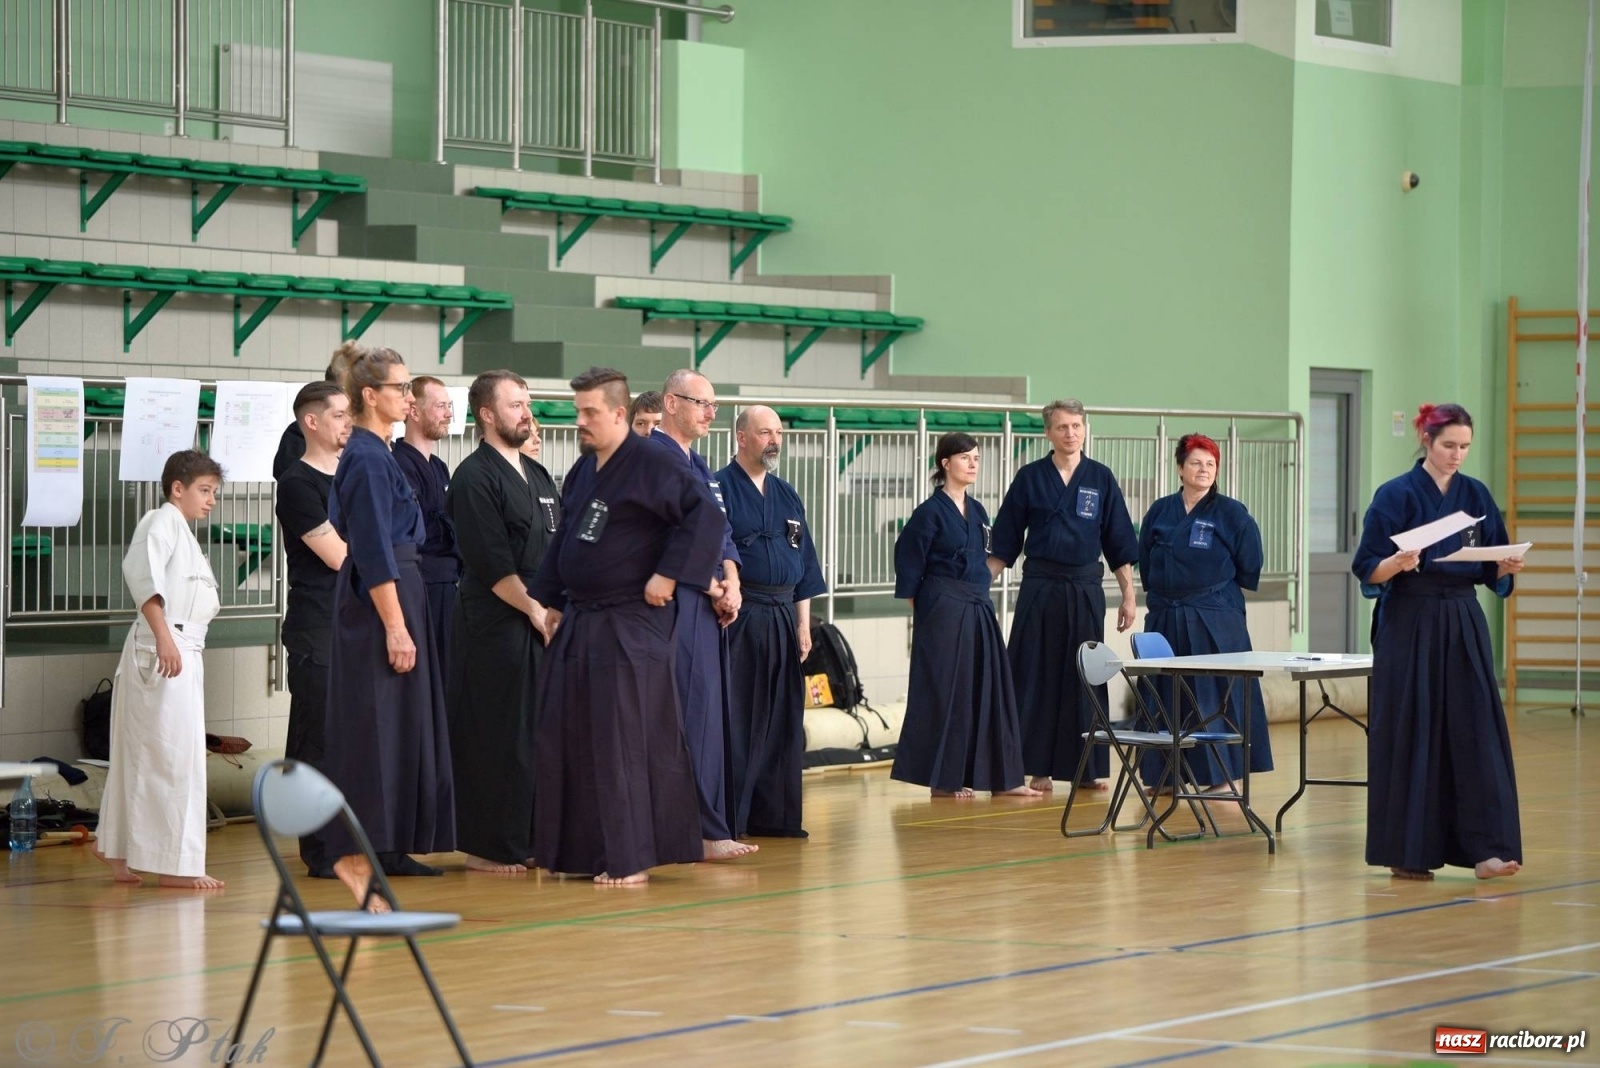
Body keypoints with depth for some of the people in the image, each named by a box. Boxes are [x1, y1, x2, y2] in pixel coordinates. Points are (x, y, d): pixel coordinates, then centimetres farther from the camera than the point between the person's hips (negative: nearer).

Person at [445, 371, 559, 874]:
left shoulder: (538, 476, 18)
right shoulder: (474, 478, -8)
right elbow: (491, 563, -14)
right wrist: (534, 610, -13)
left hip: (543, 620, 8)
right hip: (495, 625, -8)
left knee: (539, 731, 8)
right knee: (496, 737, -5)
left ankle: (530, 840, 15)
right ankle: (489, 847, 0)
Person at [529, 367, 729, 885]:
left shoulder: (652, 466, -12)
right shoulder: (583, 471, 14)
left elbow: (707, 517, -20)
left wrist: (669, 575, -19)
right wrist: (553, 603, 17)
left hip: (631, 626, -9)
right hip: (579, 623, 9)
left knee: (623, 740, -8)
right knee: (565, 736, 9)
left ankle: (629, 859, -2)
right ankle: (576, 848, 19)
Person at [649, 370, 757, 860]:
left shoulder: (699, 467, 20)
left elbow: (721, 533, 19)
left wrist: (731, 584, 1)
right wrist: (713, 588, -10)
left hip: (709, 609, 10)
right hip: (673, 607, -10)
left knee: (711, 710, 9)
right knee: (692, 711, -10)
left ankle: (707, 828, 12)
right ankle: (705, 832, -10)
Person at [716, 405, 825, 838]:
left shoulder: (786, 495, 16)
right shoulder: (718, 489, -4)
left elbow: (805, 564, 18)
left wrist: (803, 624, 13)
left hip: (783, 619, 7)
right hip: (737, 619, -7)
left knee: (780, 721, 8)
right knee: (735, 721, -6)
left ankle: (772, 814, 15)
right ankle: (727, 818, -2)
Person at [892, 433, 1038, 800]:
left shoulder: (977, 512, 13)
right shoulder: (930, 513, -8)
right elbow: (909, 567, -7)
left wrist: (979, 597, 13)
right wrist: (924, 614, -6)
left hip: (979, 610, 7)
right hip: (943, 611, -7)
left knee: (990, 689, 7)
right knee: (946, 693, -3)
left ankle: (1002, 777, 10)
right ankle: (943, 779, 4)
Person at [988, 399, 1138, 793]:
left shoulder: (1101, 479, 4)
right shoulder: (1030, 478, 1)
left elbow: (1120, 546, 6)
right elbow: (1004, 544, 4)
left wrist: (1128, 596, 3)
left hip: (1085, 590, 1)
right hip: (1039, 589, -1)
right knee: (1037, 678, 0)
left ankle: (1088, 767, 13)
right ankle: (1039, 767, 6)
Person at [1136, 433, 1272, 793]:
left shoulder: (1231, 514, -3)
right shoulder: (1160, 512, 6)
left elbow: (1249, 570, 1)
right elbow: (1145, 564, 14)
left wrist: (1215, 589, 4)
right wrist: (1163, 593, 8)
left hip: (1215, 622, -3)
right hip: (1165, 618, 3)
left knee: (1216, 696, -3)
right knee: (1165, 698, 6)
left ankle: (1225, 776, 2)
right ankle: (1165, 774, 14)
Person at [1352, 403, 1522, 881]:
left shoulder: (1477, 495, 9)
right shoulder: (1395, 496, -5)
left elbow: (1491, 571, 12)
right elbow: (1367, 569, -7)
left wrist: (1507, 567, -10)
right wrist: (1398, 562, -26)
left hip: (1463, 628, 4)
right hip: (1409, 629, -4)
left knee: (1477, 732, -4)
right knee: (1411, 737, -2)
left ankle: (1484, 847, -6)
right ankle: (1407, 852, 7)